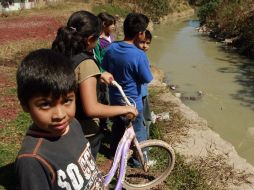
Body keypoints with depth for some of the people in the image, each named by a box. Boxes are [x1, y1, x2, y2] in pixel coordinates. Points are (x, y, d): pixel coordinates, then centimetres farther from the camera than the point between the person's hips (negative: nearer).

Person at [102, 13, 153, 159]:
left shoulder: (111, 48, -11)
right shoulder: (139, 55, -29)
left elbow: (105, 68, 3)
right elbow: (147, 79, -18)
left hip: (115, 99, 6)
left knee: (118, 127, 28)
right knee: (139, 133, 17)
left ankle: (114, 155, 47)